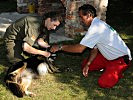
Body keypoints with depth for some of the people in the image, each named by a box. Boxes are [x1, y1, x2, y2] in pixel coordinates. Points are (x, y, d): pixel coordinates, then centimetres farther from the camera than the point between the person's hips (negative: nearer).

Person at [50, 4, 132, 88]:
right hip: (109, 56, 10)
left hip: (121, 59, -10)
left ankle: (118, 72, 3)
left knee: (103, 83, -23)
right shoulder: (98, 24, 5)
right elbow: (95, 48, 9)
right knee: (85, 64, 9)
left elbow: (79, 48, -27)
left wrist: (60, 47, -17)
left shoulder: (96, 28, -27)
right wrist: (88, 64, 0)